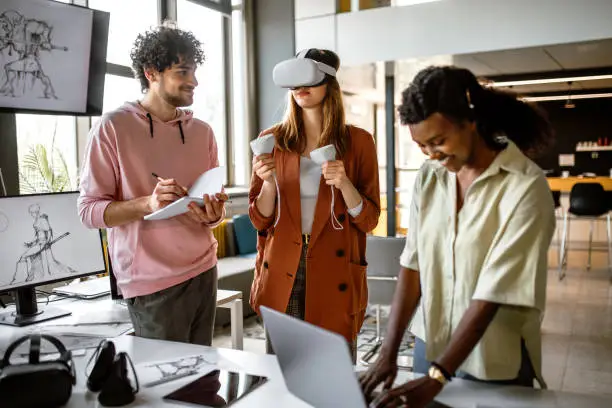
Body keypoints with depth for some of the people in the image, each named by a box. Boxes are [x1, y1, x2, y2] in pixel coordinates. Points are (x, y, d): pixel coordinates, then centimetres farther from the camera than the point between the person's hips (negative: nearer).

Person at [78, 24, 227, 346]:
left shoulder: (202, 132, 8)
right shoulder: (113, 128, -8)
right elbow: (89, 209, -9)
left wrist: (214, 214, -10)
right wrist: (147, 203, -25)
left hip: (204, 271, 5)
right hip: (153, 283, -5)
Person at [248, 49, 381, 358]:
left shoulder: (358, 141, 0)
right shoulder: (272, 141, 4)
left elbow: (368, 220, -1)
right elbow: (260, 220, 4)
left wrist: (343, 184, -18)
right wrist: (269, 182, -14)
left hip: (335, 273, -1)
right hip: (281, 273, 1)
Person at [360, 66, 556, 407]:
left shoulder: (525, 187, -20)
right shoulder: (429, 177, -3)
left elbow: (494, 292, -23)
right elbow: (413, 264, -5)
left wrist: (437, 377, -25)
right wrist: (389, 351, -11)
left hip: (495, 365, -4)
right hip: (430, 344, 5)